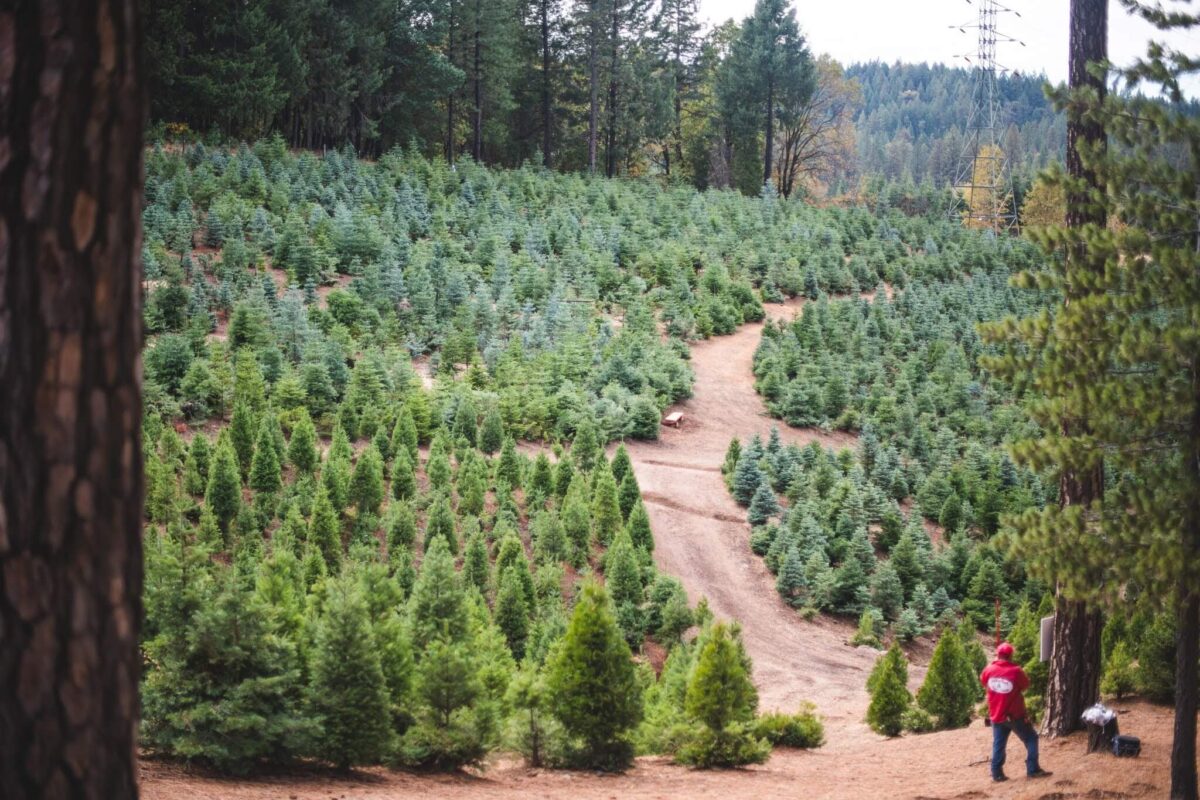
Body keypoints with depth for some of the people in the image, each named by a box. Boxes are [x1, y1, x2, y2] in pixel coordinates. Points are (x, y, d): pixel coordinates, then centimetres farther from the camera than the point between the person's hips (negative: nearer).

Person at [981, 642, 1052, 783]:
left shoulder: (989, 669, -5)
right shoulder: (1016, 671, -17)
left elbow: (983, 682, 15)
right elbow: (1026, 685, -4)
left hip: (996, 715, 4)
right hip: (1014, 715, -4)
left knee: (998, 744, 11)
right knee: (1030, 738, 8)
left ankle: (997, 773, 7)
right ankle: (1033, 769, 2)